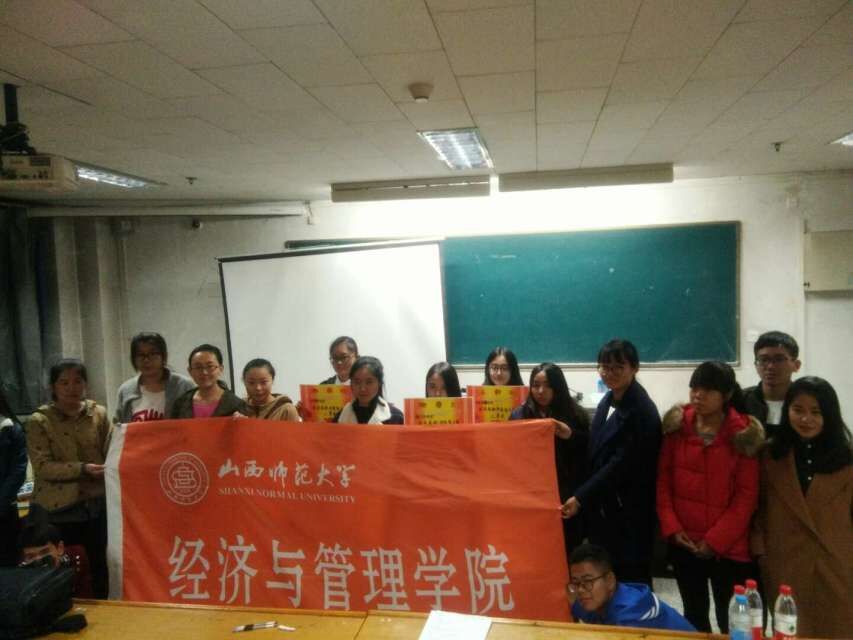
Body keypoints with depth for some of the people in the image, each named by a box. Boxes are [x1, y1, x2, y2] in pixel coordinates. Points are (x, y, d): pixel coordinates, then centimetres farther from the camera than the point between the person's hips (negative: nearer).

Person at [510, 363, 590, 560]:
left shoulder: (574, 414, 3)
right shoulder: (519, 414, 3)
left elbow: (589, 453, 0)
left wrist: (571, 436, -14)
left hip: (566, 496, 0)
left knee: (567, 553, 3)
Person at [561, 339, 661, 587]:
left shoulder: (642, 411, -17)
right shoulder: (607, 401, 8)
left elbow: (621, 464, -21)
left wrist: (581, 498, -21)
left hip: (628, 514, -7)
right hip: (601, 508, 8)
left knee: (630, 582, 2)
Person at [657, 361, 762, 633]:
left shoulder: (744, 433, -8)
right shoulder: (676, 425, -1)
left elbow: (747, 494, -8)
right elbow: (663, 479, 3)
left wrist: (716, 540, -11)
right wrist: (671, 527, -6)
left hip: (728, 546, -3)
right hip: (683, 542, 3)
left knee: (731, 620, 7)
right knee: (694, 614, 17)